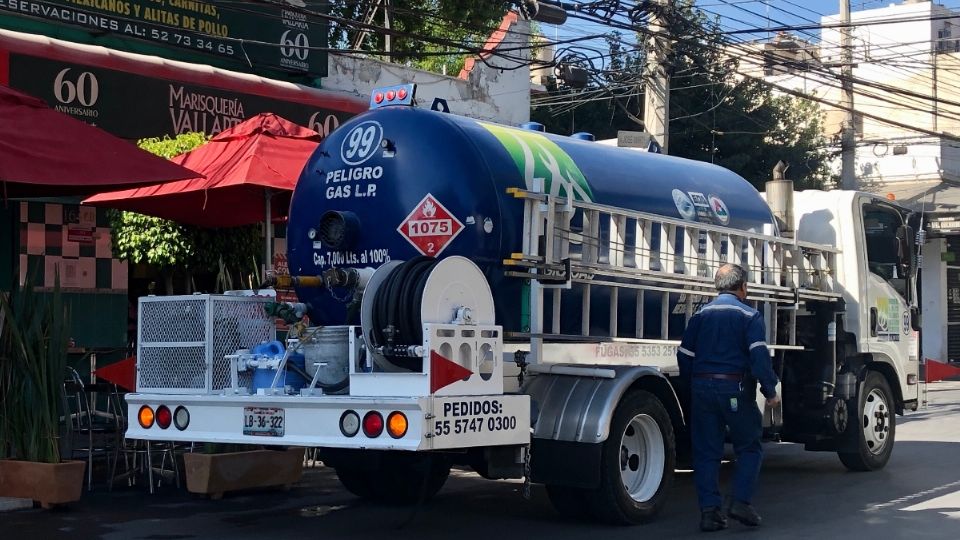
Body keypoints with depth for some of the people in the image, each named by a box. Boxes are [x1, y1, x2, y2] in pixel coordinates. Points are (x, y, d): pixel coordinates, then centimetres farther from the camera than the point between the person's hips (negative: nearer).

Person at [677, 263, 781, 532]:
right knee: (749, 447, 11)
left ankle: (709, 510, 4)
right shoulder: (749, 315, -2)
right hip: (735, 388, -4)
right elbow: (759, 356, -13)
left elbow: (684, 355, 10)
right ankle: (741, 501, -1)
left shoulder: (701, 315, 11)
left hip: (702, 387, 4)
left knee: (706, 452, 7)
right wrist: (770, 391, -6)